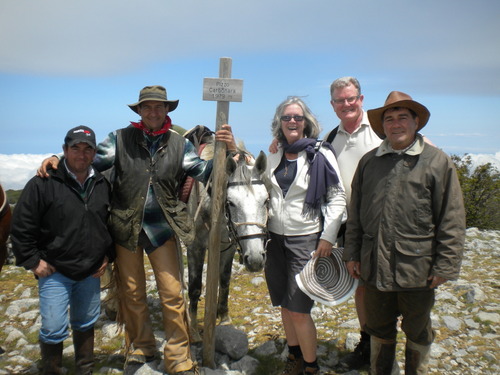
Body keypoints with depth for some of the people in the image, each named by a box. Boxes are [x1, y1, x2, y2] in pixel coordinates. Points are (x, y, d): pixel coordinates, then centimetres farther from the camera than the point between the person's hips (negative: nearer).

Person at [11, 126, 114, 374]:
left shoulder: (102, 185, 3)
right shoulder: (43, 183, -12)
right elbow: (21, 227, -9)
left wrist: (108, 255, 7)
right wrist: (32, 261, -9)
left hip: (91, 272, 5)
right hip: (55, 273, -4)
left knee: (86, 324, 18)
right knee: (54, 330, 0)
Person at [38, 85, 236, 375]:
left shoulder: (179, 144, 1)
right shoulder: (121, 139, -1)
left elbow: (204, 172, -2)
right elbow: (92, 159, -1)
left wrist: (227, 151, -18)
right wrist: (58, 160, -18)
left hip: (162, 228, 0)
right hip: (126, 228, 1)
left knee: (173, 294, 2)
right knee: (131, 294, 15)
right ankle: (140, 348, 38)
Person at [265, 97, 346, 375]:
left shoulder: (321, 154, -7)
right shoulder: (275, 156, 8)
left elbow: (338, 197, -8)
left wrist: (328, 237, -12)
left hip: (306, 239, -5)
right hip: (276, 237, 6)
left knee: (299, 309, -3)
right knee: (284, 305, 14)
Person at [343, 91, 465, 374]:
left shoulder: (438, 162, -4)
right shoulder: (369, 161, 7)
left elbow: (452, 220, -6)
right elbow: (356, 213, 11)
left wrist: (445, 266, -9)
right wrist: (352, 254, 8)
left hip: (416, 267, -3)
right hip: (375, 266, 4)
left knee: (418, 332, 17)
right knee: (379, 329, 20)